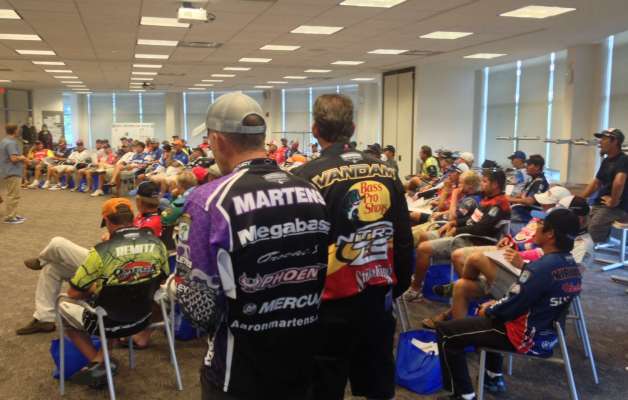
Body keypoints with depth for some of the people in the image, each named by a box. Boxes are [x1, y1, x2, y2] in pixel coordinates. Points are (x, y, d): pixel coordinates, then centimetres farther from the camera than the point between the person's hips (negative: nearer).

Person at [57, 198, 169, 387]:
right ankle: (101, 360, 22)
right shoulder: (157, 243, -11)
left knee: (64, 306, 22)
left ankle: (99, 363, 14)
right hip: (143, 318, 5)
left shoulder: (101, 251, -23)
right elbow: (163, 277, 6)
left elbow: (74, 293, -11)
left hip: (110, 322, -4)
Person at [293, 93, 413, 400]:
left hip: (331, 304, -5)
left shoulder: (307, 177, -14)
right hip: (379, 298, 5)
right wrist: (397, 287, 18)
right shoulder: (387, 172, 1)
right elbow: (404, 240, 6)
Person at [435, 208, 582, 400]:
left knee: (445, 331, -6)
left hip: (524, 337, -9)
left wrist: (488, 310, -4)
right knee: (491, 308, 34)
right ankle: (494, 377, 34)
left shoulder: (542, 267, -28)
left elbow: (509, 308, -23)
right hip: (546, 333, 9)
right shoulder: (571, 265, 0)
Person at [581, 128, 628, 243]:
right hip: (600, 204, 9)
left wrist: (613, 202, -22)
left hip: (618, 208, -9)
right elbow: (596, 183, 23)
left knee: (594, 227, -30)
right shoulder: (606, 160, 16)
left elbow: (619, 182, -33)